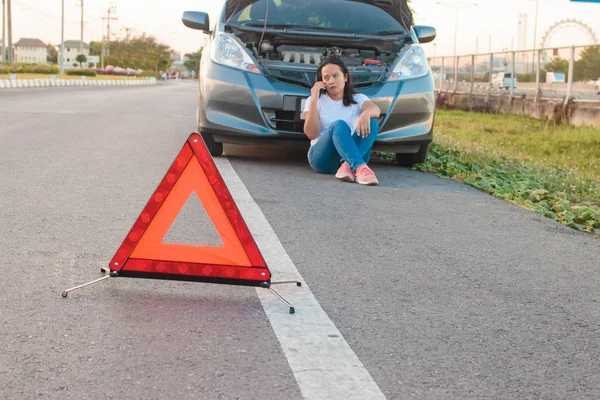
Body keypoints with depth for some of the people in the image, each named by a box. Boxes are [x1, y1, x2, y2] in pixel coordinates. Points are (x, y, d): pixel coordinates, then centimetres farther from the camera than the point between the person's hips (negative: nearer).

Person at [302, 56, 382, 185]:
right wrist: (313, 100, -11)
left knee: (371, 122, -23)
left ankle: (348, 166, -41)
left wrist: (366, 113, -39)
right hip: (322, 157, -2)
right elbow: (311, 134, -8)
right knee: (339, 125, -33)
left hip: (351, 154, 2)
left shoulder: (358, 99, 12)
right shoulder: (316, 101, 8)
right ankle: (360, 168, -56)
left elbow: (376, 110, -13)